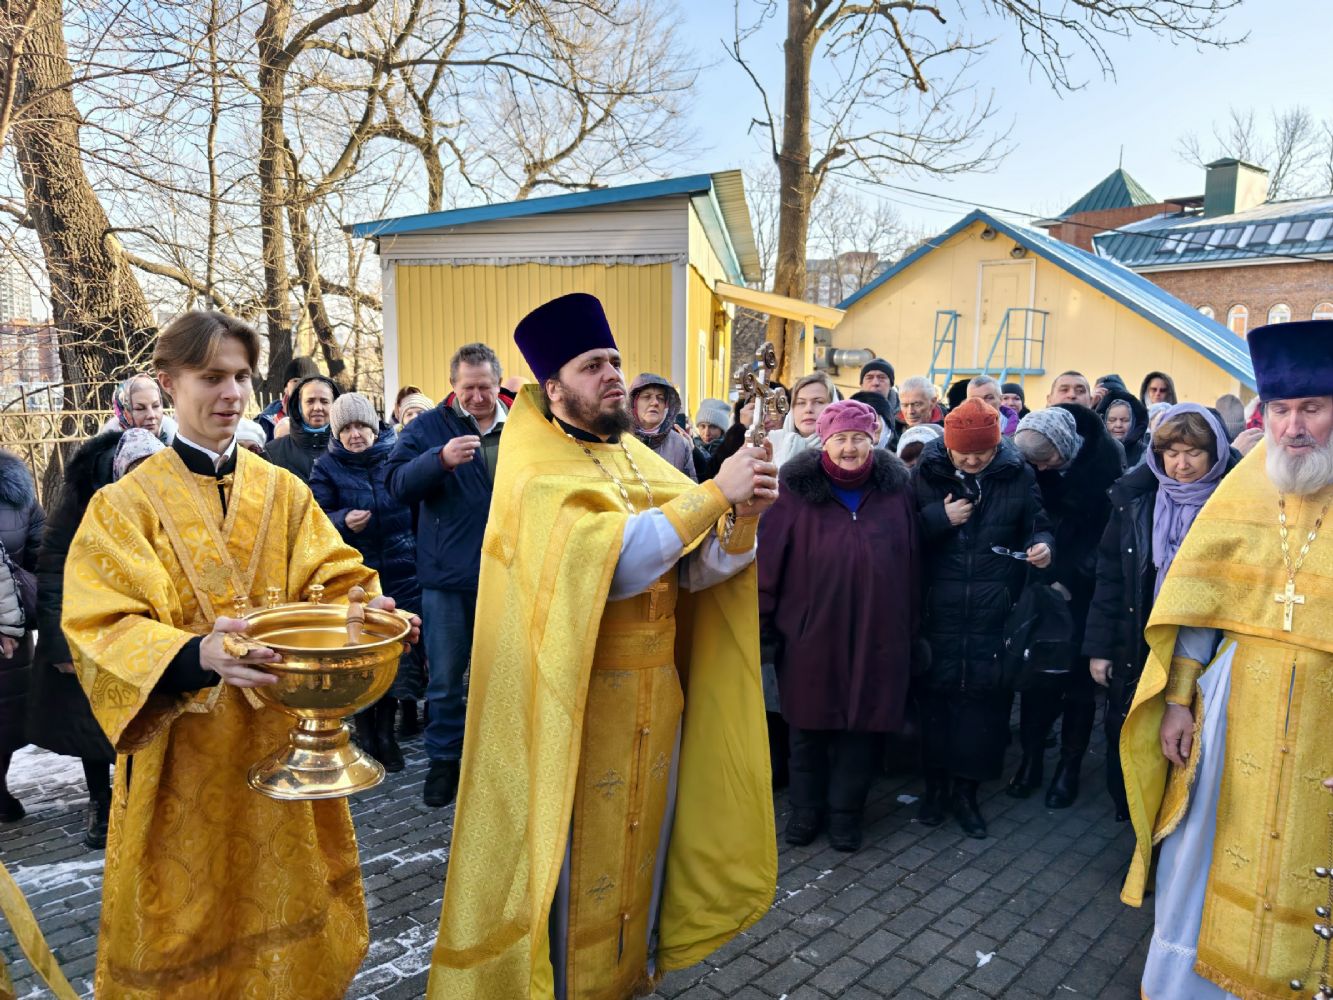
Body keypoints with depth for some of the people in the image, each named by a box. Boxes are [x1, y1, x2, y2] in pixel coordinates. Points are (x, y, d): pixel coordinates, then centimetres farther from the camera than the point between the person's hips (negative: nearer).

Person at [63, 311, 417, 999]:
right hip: (183, 750, -2)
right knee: (193, 903, 10)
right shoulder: (126, 505, -6)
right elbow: (101, 629, -15)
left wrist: (365, 606, -25)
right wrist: (197, 654, -35)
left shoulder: (284, 491, 4)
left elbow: (333, 579, -1)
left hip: (283, 733, 3)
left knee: (284, 885, 15)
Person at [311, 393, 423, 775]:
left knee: (397, 650, 4)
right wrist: (343, 521, -22)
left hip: (401, 574, 1)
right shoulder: (327, 467, 3)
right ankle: (364, 727, 21)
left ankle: (385, 729, 21)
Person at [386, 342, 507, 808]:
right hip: (448, 575, -1)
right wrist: (441, 459, -30)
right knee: (445, 677, 9)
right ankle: (444, 760, 26)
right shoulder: (428, 427, -2)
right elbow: (398, 483, -13)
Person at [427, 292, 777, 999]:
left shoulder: (640, 459, 7)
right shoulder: (536, 471, -13)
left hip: (654, 691, 6)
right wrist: (714, 493, -27)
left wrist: (742, 518, -18)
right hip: (577, 697, -6)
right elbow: (611, 563, -28)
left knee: (642, 835, 19)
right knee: (574, 854, 7)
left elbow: (697, 569, 1)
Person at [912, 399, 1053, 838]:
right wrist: (939, 518, -16)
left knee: (984, 695, 4)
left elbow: (1037, 524, 10)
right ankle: (935, 782, 24)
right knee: (935, 691, 5)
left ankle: (965, 788, 22)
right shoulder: (927, 472, 0)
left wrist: (1042, 544, -12)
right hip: (938, 610, 0)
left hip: (994, 614, 0)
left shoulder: (1018, 475, 1)